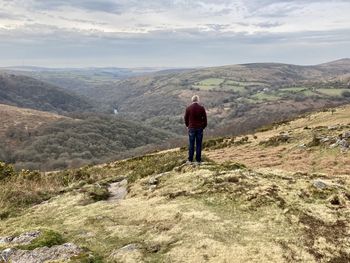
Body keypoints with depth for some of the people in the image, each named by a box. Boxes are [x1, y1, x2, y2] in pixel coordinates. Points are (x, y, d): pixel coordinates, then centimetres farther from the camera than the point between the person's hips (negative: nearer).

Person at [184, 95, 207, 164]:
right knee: (199, 144, 6)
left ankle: (190, 160, 12)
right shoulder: (201, 108, -5)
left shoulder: (188, 108, -4)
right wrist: (204, 126, 14)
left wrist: (187, 126, 19)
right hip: (200, 128, 0)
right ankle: (198, 160, 10)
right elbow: (204, 118, 0)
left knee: (191, 144, 7)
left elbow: (186, 118, 3)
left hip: (191, 128, 0)